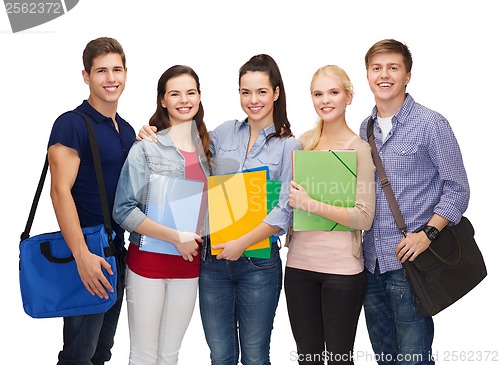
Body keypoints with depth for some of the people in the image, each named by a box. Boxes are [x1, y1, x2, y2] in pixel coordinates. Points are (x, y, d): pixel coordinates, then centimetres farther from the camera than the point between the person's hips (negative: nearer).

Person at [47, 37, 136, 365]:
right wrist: (82, 256, -26)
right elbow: (60, 192, -20)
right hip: (87, 256, -7)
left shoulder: (127, 130, 12)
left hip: (117, 251, 8)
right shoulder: (72, 124, -12)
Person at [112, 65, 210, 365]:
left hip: (189, 262, 4)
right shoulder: (146, 149, -7)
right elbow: (124, 211, -13)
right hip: (148, 260, -4)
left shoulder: (207, 147, 7)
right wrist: (176, 237, -19)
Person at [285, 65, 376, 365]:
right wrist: (289, 197, 1)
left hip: (342, 268, -4)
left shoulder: (359, 148, -7)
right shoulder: (305, 141, 8)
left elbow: (364, 218, -14)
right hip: (299, 263, 5)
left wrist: (311, 204, -19)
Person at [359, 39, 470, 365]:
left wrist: (426, 234, -17)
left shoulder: (431, 124, -6)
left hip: (409, 262, -6)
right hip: (371, 262, 6)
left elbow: (457, 189, -7)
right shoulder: (365, 129, 12)